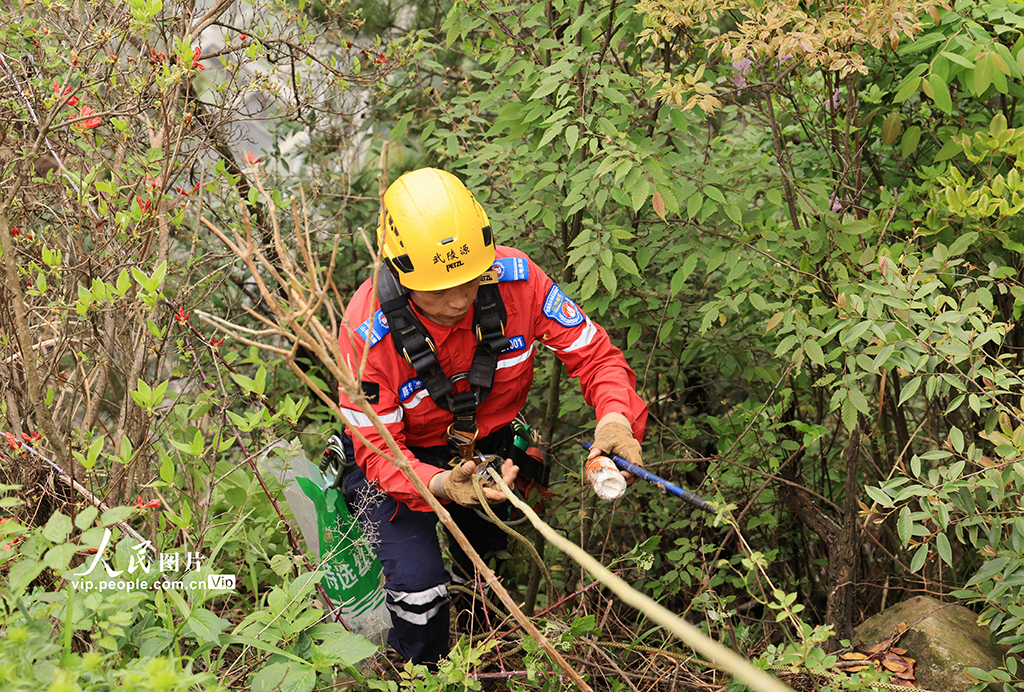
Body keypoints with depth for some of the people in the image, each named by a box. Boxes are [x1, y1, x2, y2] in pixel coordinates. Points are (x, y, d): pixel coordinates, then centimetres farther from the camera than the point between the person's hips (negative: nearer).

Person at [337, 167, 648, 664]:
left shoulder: (516, 280, -27)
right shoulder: (370, 330, -33)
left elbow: (594, 355, -19)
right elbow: (379, 452, -26)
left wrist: (616, 417, -41)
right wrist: (440, 485, -47)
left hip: (489, 444, 4)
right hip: (404, 456, -3)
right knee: (419, 585, -17)